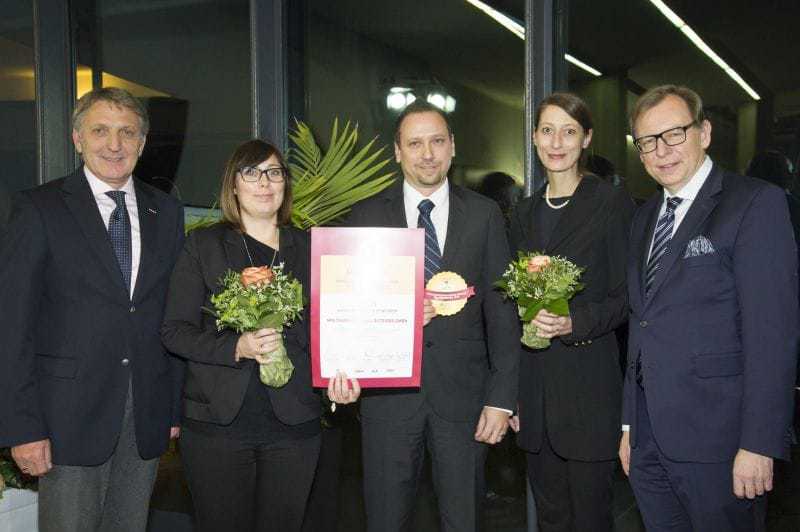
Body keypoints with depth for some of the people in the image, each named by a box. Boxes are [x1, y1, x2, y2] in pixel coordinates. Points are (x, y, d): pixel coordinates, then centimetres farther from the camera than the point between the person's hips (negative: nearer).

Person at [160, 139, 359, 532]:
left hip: (293, 424, 2)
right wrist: (236, 348, -17)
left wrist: (339, 375, -8)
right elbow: (174, 330, -1)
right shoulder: (203, 245, 3)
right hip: (217, 422, -1)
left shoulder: (309, 248, 9)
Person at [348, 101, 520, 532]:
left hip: (463, 395, 0)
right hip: (389, 394, 0)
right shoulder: (367, 216, 3)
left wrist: (502, 398, -4)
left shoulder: (484, 214, 3)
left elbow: (501, 311, 1)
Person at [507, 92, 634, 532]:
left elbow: (626, 298, -6)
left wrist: (574, 323, -24)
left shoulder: (612, 203, -5)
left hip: (589, 381, -5)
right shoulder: (524, 213, 12)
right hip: (534, 383, 5)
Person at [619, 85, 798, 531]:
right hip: (648, 439, 6)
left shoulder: (756, 203, -8)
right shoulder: (645, 218, 14)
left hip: (714, 436, -6)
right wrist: (630, 423, 15)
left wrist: (759, 443, -17)